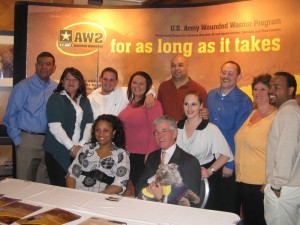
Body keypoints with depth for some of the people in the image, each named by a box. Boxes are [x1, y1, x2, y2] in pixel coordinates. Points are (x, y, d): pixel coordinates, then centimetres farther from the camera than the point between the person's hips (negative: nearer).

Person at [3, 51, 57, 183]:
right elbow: (10, 116, -3)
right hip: (28, 139, -3)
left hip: (49, 141, 3)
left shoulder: (56, 89, 4)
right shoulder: (23, 87, -4)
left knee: (44, 182, 13)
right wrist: (17, 140, -5)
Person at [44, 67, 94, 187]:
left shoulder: (85, 101, 14)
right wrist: (72, 147, -12)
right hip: (58, 152, -3)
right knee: (60, 187, -3)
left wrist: (81, 145, -9)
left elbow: (89, 124, 5)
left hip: (80, 151, 4)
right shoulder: (56, 98, 0)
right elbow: (54, 126, -10)